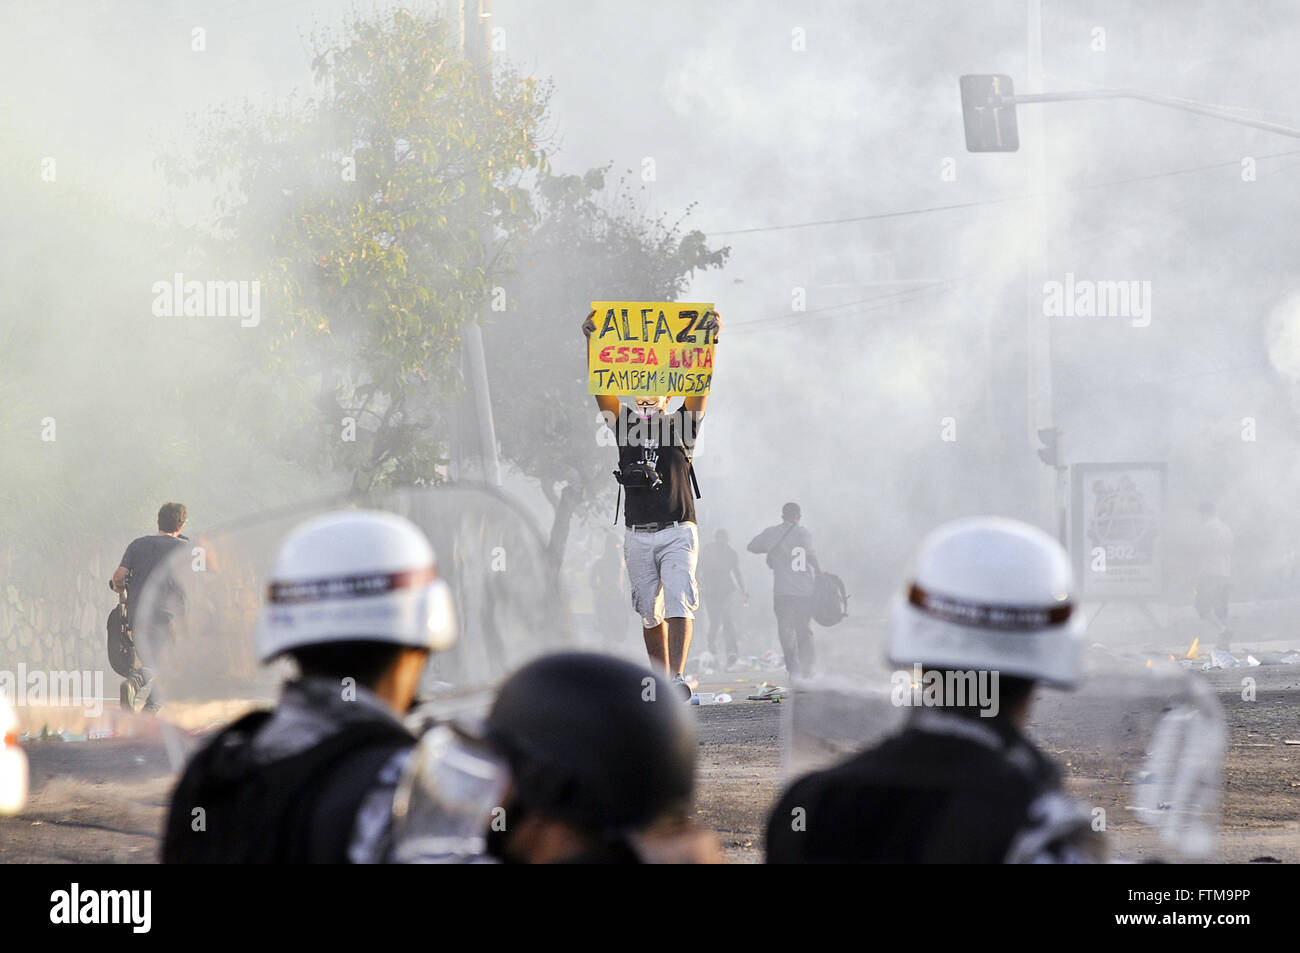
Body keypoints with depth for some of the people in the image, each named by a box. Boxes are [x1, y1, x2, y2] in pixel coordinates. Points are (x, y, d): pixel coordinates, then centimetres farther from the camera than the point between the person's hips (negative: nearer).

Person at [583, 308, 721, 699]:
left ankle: (678, 679, -25)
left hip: (678, 531, -2)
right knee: (650, 612, 6)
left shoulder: (680, 425, 6)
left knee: (679, 604, -15)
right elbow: (602, 388, 1)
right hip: (638, 535, 2)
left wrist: (708, 340, -15)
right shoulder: (624, 426, 10)